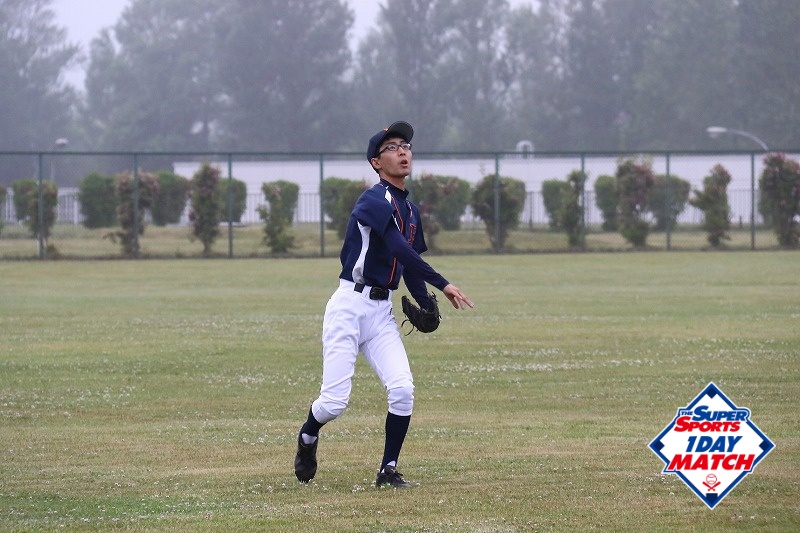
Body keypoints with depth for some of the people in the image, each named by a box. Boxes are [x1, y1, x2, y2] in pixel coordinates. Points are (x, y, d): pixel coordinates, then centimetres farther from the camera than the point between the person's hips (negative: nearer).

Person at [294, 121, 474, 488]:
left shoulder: (410, 211, 15)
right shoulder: (374, 201, -13)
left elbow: (410, 265, 20)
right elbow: (400, 250, -24)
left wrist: (426, 306, 2)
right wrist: (443, 285, -26)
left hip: (382, 312, 7)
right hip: (350, 306, -7)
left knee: (402, 389, -11)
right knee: (334, 401, -8)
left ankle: (388, 471, 2)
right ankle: (307, 437, 25)